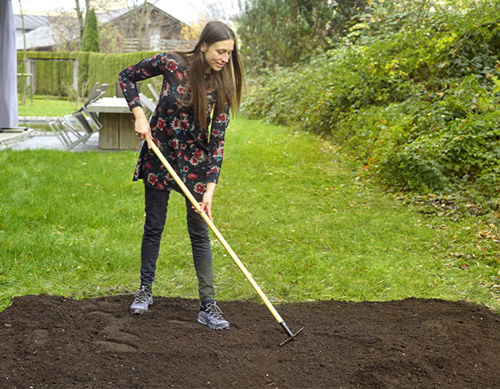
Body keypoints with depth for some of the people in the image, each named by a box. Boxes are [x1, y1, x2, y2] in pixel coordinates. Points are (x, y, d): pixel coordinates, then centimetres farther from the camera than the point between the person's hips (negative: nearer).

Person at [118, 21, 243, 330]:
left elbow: (217, 138, -12)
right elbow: (127, 76, 1)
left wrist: (210, 188, -19)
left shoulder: (223, 84, -11)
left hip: (196, 159, 0)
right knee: (154, 227, 9)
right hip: (159, 153, 0)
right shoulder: (172, 63, -15)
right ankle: (145, 290, 27)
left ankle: (208, 304, 6)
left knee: (200, 232, 0)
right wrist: (139, 115, -11)